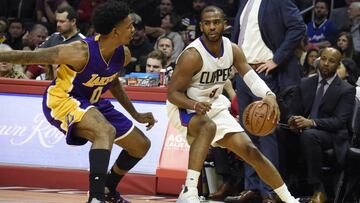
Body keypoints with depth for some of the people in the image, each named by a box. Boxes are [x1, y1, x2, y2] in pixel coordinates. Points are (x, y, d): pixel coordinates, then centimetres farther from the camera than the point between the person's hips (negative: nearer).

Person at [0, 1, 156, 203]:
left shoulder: (123, 55, -7)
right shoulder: (81, 53, -30)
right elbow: (30, 57, -24)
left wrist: (136, 115, 22)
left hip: (91, 103, 9)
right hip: (62, 101, -9)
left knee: (141, 145, 13)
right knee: (106, 131, -37)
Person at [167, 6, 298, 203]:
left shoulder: (232, 50, -6)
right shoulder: (192, 56, -25)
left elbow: (251, 77, -10)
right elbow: (172, 92, -21)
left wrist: (269, 95, -32)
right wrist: (195, 105, -41)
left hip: (214, 106, 6)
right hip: (185, 107, -6)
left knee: (250, 150, 2)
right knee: (208, 127, -40)